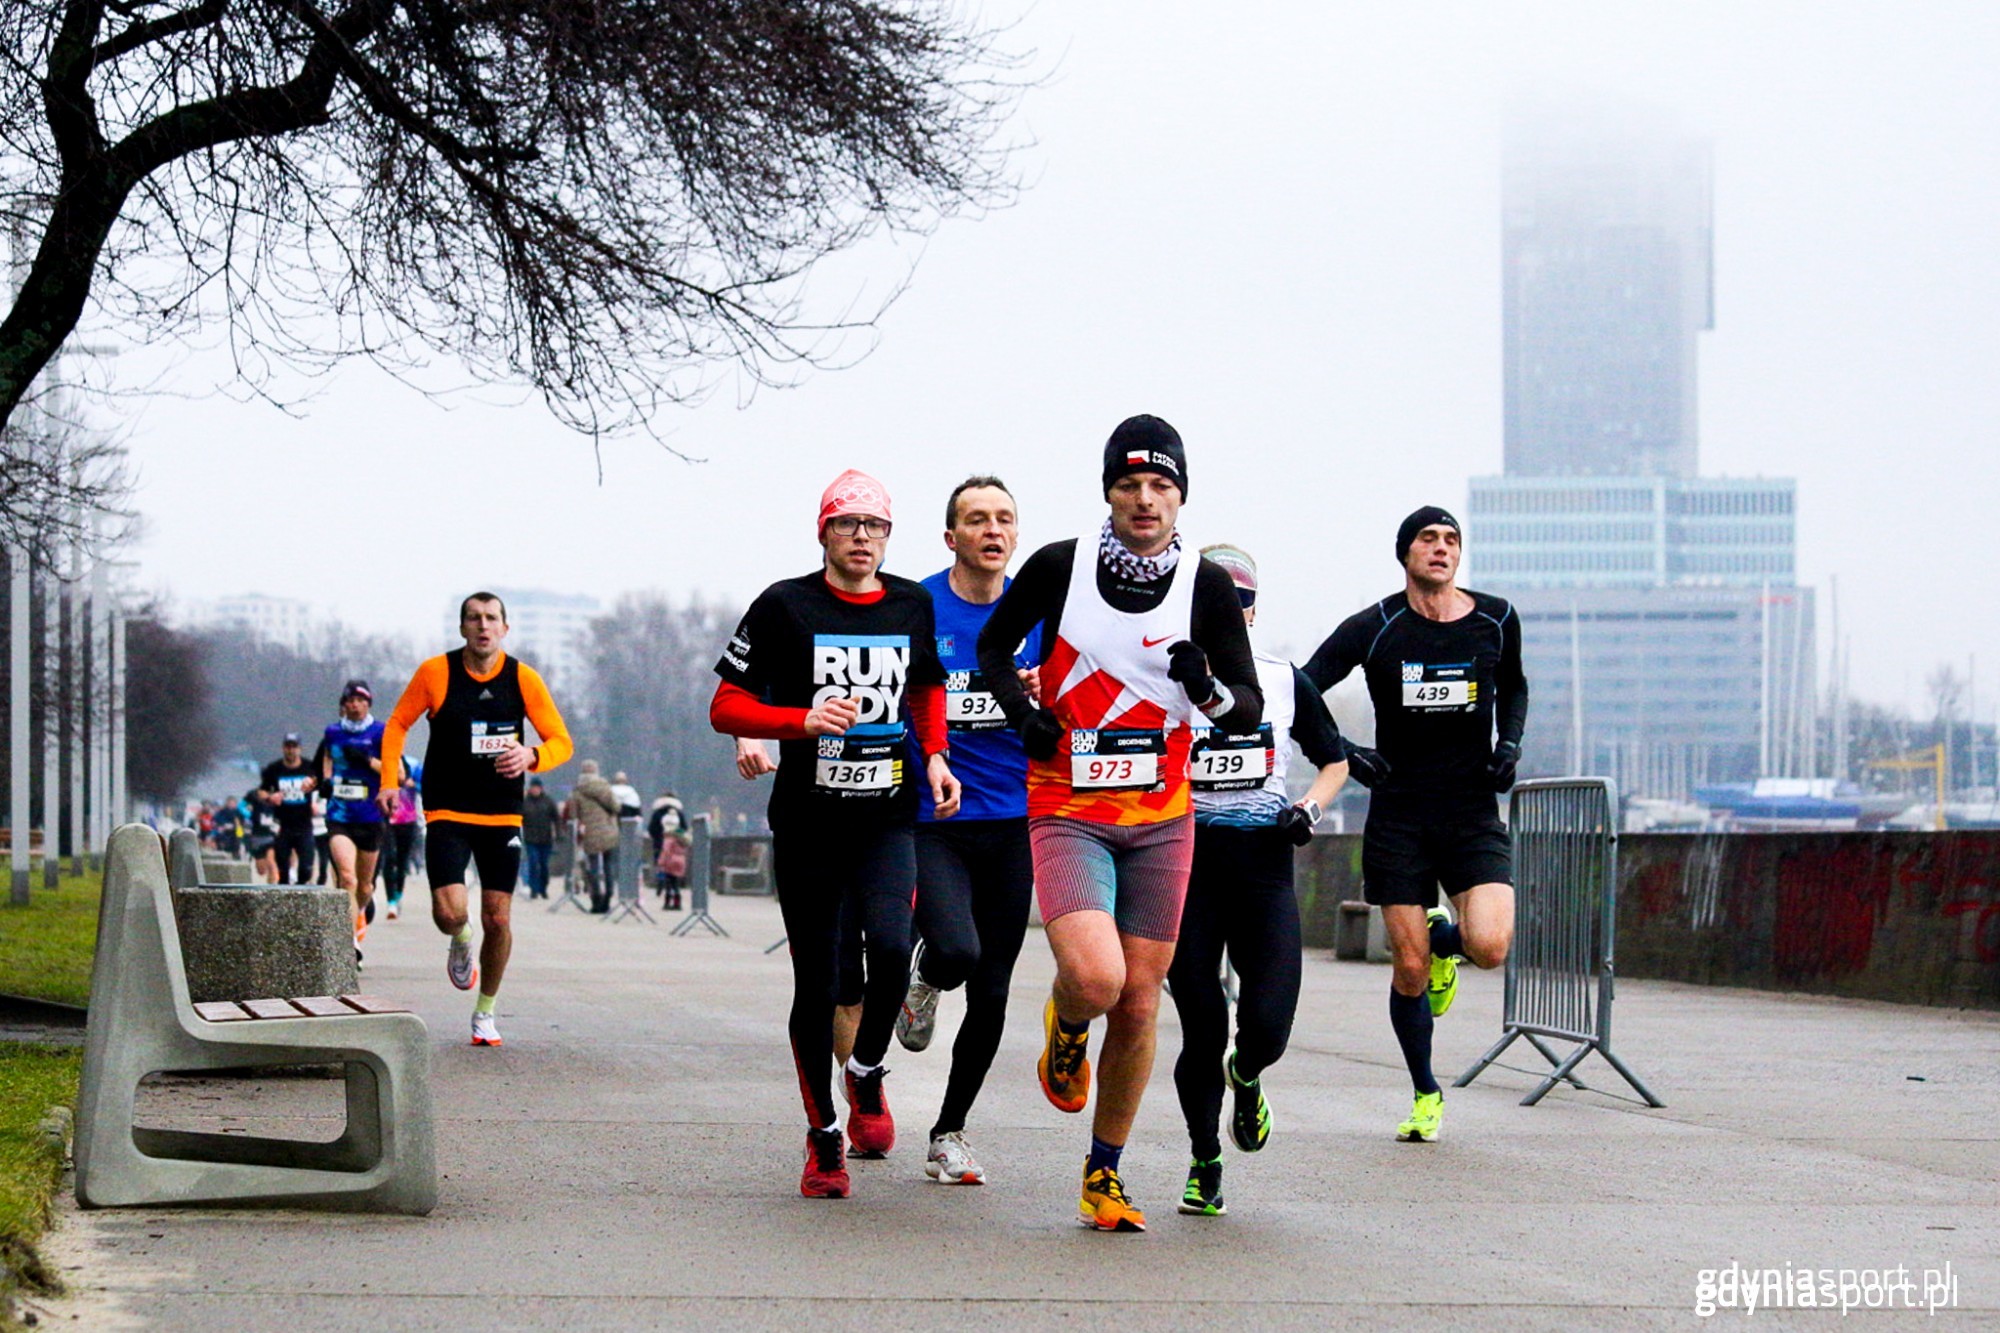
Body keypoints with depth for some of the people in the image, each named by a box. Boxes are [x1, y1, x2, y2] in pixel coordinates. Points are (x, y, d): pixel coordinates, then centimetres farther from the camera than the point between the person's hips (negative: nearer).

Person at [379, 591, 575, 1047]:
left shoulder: (524, 679, -3)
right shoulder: (435, 674, -5)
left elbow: (561, 741, 1)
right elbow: (397, 724, 8)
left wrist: (530, 756, -21)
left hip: (503, 815, 1)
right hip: (447, 812, -1)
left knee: (497, 920, 0)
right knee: (449, 912, -17)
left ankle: (485, 1012, 21)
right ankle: (460, 943, 22)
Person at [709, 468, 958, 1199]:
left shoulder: (914, 606, 7)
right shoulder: (784, 606, -3)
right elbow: (725, 707, -2)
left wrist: (934, 756, 7)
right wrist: (803, 719, -18)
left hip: (888, 819, 1)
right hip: (807, 824, -1)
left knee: (891, 946, -23)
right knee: (816, 986, 3)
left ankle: (866, 1073, 4)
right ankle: (823, 1138, 18)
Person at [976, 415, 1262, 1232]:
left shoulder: (1206, 585, -4)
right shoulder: (1060, 566, -6)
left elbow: (1249, 712, -2)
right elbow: (993, 646, 10)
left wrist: (1209, 690, -24)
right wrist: (1022, 710, -8)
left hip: (1161, 820, 2)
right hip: (1067, 813, -2)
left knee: (1138, 1004, 4)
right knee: (1095, 979, -22)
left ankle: (1104, 1178, 20)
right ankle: (1066, 1028, 16)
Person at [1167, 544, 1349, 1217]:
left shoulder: (1286, 682, 7)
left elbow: (1335, 761, 19)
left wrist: (1311, 806, 1)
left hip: (1264, 868, 1)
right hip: (1186, 865, -1)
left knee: (1267, 1029, -11)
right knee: (1203, 1031, -3)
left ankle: (1244, 1078, 28)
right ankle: (1205, 1164, 19)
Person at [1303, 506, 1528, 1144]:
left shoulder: (1496, 620, 2)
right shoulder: (1373, 629, -5)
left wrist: (1509, 742, 4)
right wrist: (1340, 752, -15)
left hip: (1473, 811, 1)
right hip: (1399, 815, -1)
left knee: (1491, 947, -20)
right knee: (1410, 971, -1)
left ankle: (1444, 937, 18)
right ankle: (1426, 1094, 22)